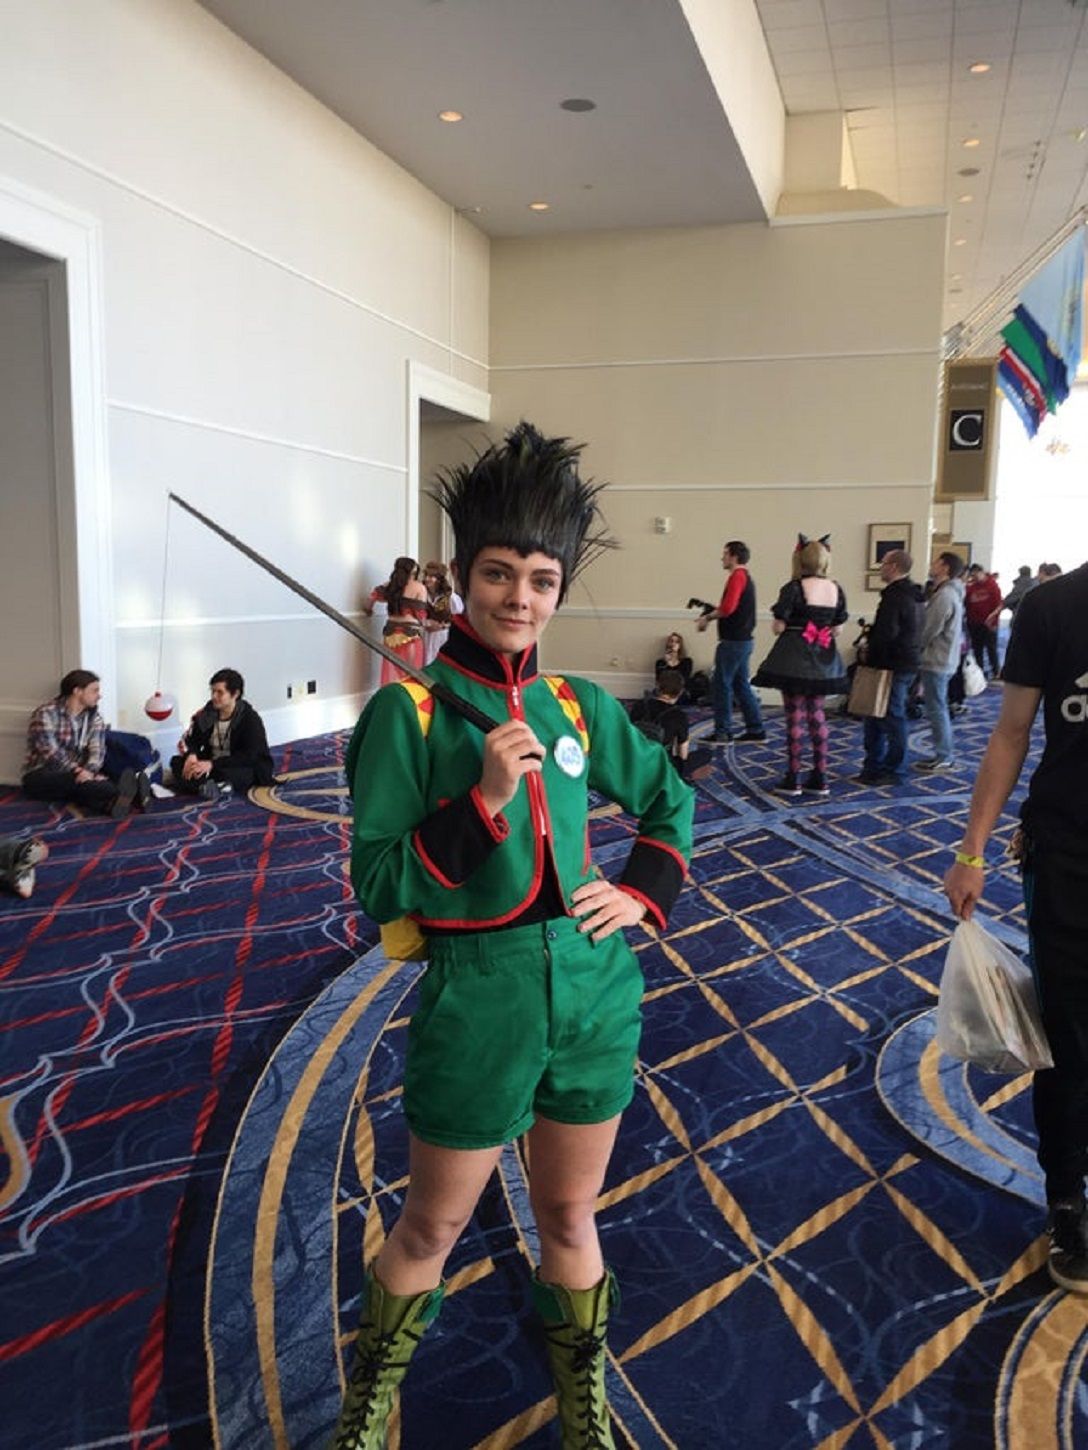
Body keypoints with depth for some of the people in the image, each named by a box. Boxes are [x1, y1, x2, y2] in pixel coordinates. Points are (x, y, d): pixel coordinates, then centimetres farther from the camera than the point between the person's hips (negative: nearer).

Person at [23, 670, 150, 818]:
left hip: (76, 774, 5)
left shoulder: (94, 718, 7)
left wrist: (89, 771, -30)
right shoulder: (46, 713, -9)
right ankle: (126, 796, -63)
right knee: (76, 781, -35)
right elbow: (51, 752, -20)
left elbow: (97, 750, -9)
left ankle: (114, 802, -64)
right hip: (41, 777, -5)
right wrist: (79, 771, -33)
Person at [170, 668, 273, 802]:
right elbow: (192, 740, 3)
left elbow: (249, 757, -23)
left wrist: (212, 764, -32)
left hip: (249, 768, -5)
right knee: (177, 762, -18)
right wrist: (191, 755, -23)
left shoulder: (251, 719, -14)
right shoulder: (207, 713, 1)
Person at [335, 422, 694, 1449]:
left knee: (570, 1215, 22)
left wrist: (644, 893, 2)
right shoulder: (407, 712, -11)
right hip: (477, 995, -3)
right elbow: (377, 887, -13)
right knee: (431, 1228, 16)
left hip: (594, 986, 4)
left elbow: (669, 799, 17)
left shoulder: (578, 706, 1)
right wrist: (484, 800, -24)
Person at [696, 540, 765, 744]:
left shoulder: (737, 576, -14)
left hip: (733, 641, -10)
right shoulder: (746, 577, 17)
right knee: (741, 684, 14)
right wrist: (711, 613, 10)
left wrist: (708, 617, -11)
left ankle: (722, 732, 1)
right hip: (743, 639, 10)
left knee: (721, 685, -3)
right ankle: (756, 729, 17)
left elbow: (727, 608, -25)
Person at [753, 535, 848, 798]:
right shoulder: (836, 589, 3)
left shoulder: (794, 588, -13)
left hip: (794, 658, -5)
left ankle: (793, 779, 7)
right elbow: (837, 629, 7)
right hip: (823, 659, 5)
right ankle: (820, 777, 18)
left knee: (796, 715, 1)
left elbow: (779, 627, -14)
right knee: (817, 714, 14)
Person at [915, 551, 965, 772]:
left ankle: (943, 757, 2)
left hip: (937, 661, -10)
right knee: (939, 708, 15)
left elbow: (930, 630, -18)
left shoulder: (945, 595, -19)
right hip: (941, 660, 10)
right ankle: (942, 754, 22)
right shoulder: (948, 592, 14)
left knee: (936, 709, -4)